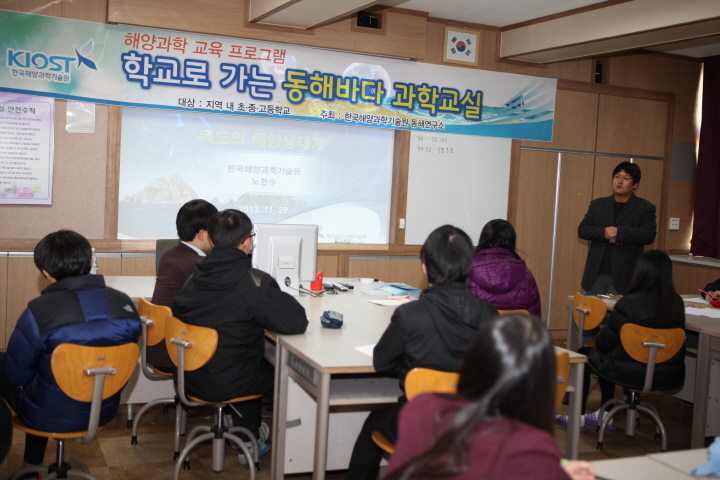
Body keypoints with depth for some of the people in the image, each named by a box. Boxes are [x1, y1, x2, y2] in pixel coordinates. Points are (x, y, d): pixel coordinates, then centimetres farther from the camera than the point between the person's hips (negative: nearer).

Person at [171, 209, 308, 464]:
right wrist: (280, 299, -1)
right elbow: (297, 322, -24)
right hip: (226, 384, -6)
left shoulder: (195, 277, -3)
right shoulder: (254, 283, -23)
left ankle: (249, 443, 39)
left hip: (191, 378, 6)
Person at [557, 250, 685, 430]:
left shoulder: (628, 303, -20)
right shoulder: (677, 302, -4)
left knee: (584, 355, 21)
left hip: (631, 372, -6)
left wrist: (598, 343, 15)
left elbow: (605, 342, -10)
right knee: (606, 355, 30)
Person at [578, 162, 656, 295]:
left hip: (624, 278, -3)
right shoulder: (598, 204, 12)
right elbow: (582, 230, 3)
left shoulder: (645, 208, 2)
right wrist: (605, 232, -15)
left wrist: (619, 232, -18)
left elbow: (649, 235, -11)